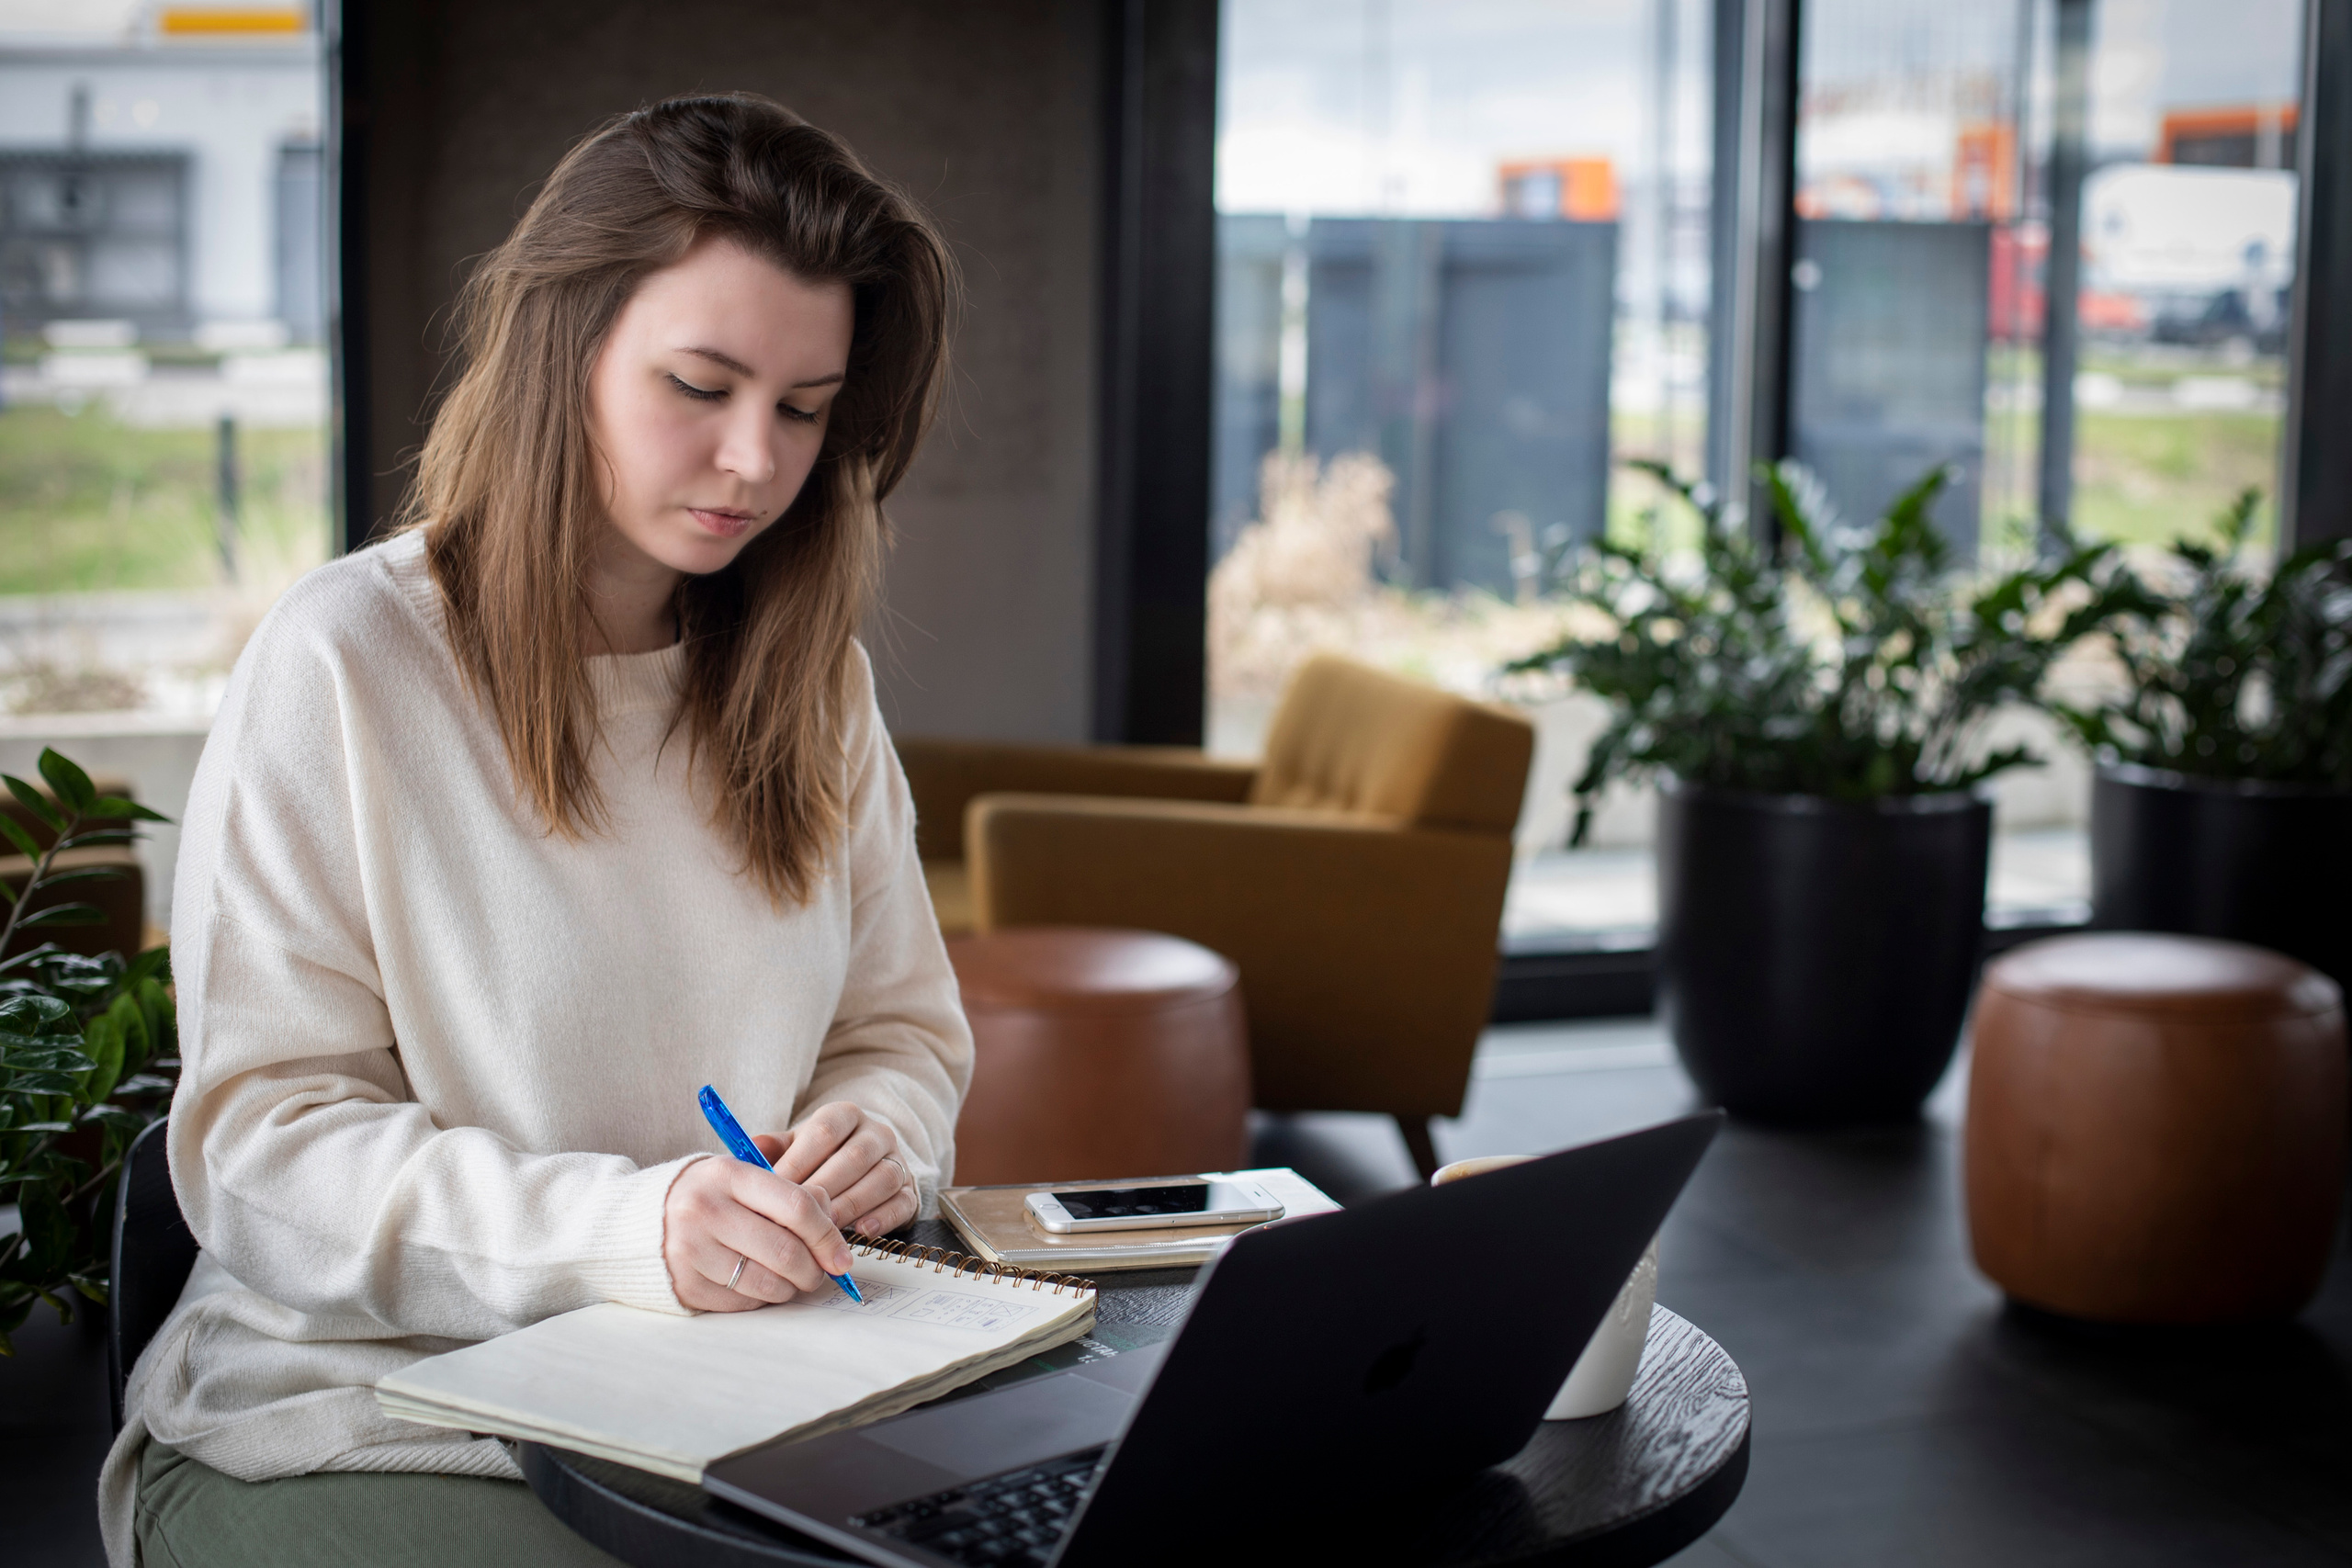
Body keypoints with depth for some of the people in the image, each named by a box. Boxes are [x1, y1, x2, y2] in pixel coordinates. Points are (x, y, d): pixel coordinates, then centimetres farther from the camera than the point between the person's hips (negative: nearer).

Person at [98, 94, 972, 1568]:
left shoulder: (813, 679, 10)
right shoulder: (346, 664, -8)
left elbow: (905, 1034, 17)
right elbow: (259, 1142, -11)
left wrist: (874, 1141, -8)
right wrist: (625, 1228, -25)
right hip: (360, 1419, -5)